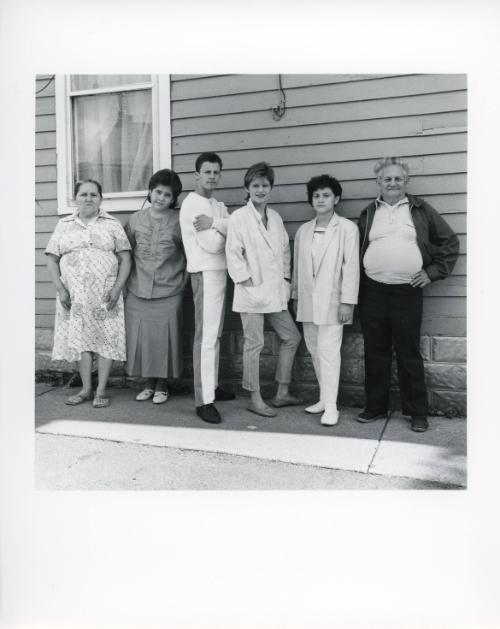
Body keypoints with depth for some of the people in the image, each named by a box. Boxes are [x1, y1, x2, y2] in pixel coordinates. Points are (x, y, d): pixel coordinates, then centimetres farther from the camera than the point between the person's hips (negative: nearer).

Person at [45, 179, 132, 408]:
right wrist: (60, 289, -4)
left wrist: (117, 288, -10)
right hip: (74, 296, 2)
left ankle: (101, 390, 5)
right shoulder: (64, 225, 10)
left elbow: (125, 259, 1)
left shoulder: (112, 225, 6)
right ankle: (86, 389, 13)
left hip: (105, 296, -1)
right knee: (79, 339, 3)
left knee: (106, 339, -3)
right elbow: (52, 259, 8)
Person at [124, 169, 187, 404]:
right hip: (138, 291, 2)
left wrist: (183, 279, 0)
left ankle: (162, 385, 20)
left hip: (169, 292, -2)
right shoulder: (135, 220, 5)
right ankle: (148, 383, 23)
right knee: (141, 337, 6)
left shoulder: (179, 221, -2)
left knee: (164, 338, 3)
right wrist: (127, 279, 8)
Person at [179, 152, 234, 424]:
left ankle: (212, 385, 25)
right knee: (206, 337, -11)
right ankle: (204, 401, -9)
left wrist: (215, 224, -18)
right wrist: (226, 231, 1)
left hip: (219, 272, 9)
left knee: (214, 334, 14)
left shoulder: (218, 205, 17)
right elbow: (211, 245, -18)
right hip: (205, 274, -9)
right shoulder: (193, 204, -9)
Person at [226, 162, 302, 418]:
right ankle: (255, 399, 13)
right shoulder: (239, 217, -6)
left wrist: (286, 279, 9)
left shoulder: (276, 217, 13)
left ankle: (282, 394, 23)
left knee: (291, 337, 11)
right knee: (254, 344, 0)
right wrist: (247, 280, -14)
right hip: (252, 291, -7)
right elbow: (233, 253, -9)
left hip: (275, 291, 7)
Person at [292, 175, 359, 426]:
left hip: (331, 300, -5)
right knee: (315, 350, 10)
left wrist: (347, 301, -12)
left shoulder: (347, 228, -3)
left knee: (328, 351, -8)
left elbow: (351, 266, -7)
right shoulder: (303, 231, 12)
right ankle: (325, 397, 23)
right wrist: (295, 296, 15)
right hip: (307, 301, 5)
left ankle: (330, 405, -1)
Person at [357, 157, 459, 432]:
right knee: (375, 353, 8)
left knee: (409, 355, 2)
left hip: (407, 294, -2)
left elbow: (449, 241, 9)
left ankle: (417, 412, 13)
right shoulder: (368, 214, 11)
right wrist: (358, 286, 5)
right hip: (372, 293, 2)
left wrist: (433, 271, 1)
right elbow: (357, 251, 14)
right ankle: (375, 407, 21)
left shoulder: (420, 210, 6)